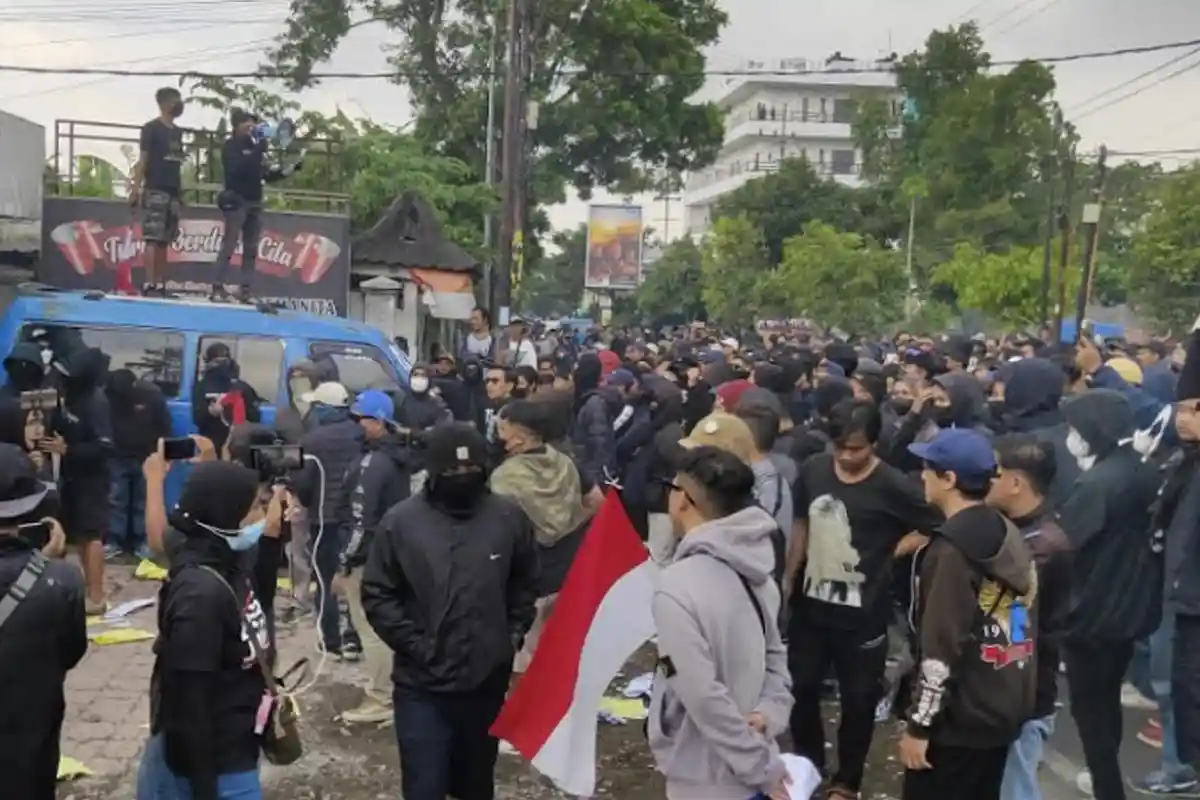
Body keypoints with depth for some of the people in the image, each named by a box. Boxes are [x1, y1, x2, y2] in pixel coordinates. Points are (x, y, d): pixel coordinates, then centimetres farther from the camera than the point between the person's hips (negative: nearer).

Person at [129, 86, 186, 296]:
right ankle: (149, 284, -14)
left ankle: (161, 285, 9)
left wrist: (181, 193, 16)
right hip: (155, 191, -7)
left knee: (164, 241, 7)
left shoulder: (177, 132, 18)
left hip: (173, 192, 7)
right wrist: (135, 189, -13)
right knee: (153, 239, -12)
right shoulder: (151, 128, -2)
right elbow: (142, 161, -6)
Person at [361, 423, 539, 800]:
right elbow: (377, 595, -3)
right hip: (422, 687, -2)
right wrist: (413, 644, -10)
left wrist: (514, 633, 2)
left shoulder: (509, 517, -4)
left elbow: (526, 583, 10)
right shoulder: (401, 521, -9)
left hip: (487, 681, 2)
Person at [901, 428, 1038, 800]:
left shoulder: (951, 549, -18)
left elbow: (941, 648, -20)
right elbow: (1025, 626, 14)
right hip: (1004, 712, 8)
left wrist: (918, 724, -15)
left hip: (956, 720, -8)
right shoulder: (1011, 537, 8)